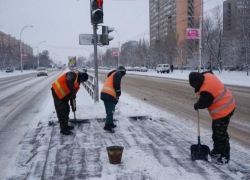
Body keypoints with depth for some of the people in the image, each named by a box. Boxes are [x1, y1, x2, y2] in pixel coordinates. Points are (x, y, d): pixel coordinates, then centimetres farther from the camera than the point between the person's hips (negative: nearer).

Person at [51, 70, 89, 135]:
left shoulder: (77, 82, 11)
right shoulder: (73, 74, -18)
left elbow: (72, 94, 17)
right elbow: (69, 82, -40)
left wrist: (73, 106, 16)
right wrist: (73, 92, -31)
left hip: (63, 95, 10)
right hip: (57, 92, -10)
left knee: (66, 110, 16)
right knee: (62, 111, -8)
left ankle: (65, 126, 30)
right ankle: (63, 129, -3)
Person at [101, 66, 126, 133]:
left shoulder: (112, 74, 29)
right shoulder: (118, 74, 1)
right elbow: (116, 84, -14)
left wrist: (116, 96, 24)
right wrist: (118, 94, -3)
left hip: (104, 93, 9)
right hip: (109, 95, -9)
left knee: (109, 110, 19)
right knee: (110, 111, -9)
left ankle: (110, 123, 28)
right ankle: (108, 126, -12)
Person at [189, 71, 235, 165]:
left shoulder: (206, 90, -31)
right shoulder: (207, 75, -3)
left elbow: (203, 103, -18)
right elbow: (209, 72, 23)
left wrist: (196, 106, 2)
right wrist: (198, 76, 14)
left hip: (223, 110, -11)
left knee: (221, 133, -4)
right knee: (216, 131, 19)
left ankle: (225, 156, 6)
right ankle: (217, 151, 33)